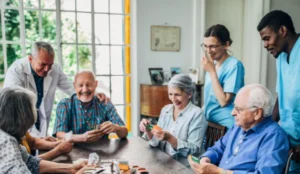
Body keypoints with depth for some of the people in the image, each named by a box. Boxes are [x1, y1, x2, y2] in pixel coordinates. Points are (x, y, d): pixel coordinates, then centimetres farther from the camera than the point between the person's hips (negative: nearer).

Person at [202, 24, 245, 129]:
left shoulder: (234, 65, -16)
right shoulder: (213, 64, 6)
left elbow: (224, 101, -21)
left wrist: (212, 71, -20)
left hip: (225, 125, -7)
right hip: (209, 121, 7)